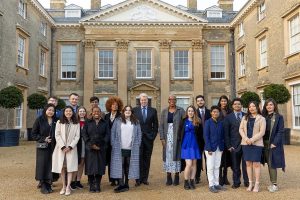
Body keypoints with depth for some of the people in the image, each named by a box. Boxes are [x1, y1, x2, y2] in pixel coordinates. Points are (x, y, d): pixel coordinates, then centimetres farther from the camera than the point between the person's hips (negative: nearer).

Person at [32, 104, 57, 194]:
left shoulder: (56, 121, 6)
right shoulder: (39, 120, -2)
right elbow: (34, 134, -2)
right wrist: (43, 139, -13)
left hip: (53, 147, 3)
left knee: (50, 165, 3)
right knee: (42, 165, -1)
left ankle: (48, 184, 15)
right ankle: (43, 186, 10)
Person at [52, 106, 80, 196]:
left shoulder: (76, 124, 5)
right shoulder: (59, 122, 6)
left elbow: (77, 136, 0)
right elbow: (57, 135, -1)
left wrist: (70, 146, -10)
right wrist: (62, 146, -11)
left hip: (71, 148, 0)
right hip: (61, 148, 1)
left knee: (70, 167, -3)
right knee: (62, 167, 3)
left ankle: (68, 187, 2)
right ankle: (63, 186, 13)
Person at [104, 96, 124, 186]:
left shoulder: (120, 116, -3)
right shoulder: (106, 116, 10)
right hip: (109, 141, 4)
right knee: (110, 160, 7)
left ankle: (118, 179, 8)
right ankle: (112, 179, 17)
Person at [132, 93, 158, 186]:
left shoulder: (153, 110, 7)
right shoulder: (135, 110, 4)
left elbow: (155, 125, 8)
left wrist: (153, 135, -1)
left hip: (149, 138, 2)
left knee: (147, 159, 6)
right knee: (138, 158, -2)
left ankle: (145, 178, 15)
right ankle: (138, 179, 6)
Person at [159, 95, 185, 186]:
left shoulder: (181, 111, 2)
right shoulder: (164, 111, 9)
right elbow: (161, 125, 7)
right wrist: (162, 138, -2)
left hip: (177, 137, -2)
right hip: (167, 138, 2)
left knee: (176, 155, 2)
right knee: (167, 155, 3)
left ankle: (176, 178, 13)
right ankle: (168, 178, 13)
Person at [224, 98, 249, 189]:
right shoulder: (228, 117, 3)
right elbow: (226, 133, 0)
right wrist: (228, 145, -5)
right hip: (234, 145, -1)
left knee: (246, 164, 6)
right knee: (235, 165, 7)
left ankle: (247, 182, 20)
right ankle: (236, 182, 19)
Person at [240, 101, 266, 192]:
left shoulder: (261, 118, 0)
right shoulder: (245, 117, 11)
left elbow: (262, 132, -7)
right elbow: (241, 129, 6)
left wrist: (252, 139, -15)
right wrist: (246, 139, -9)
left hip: (256, 143, -3)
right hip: (245, 143, 4)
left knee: (256, 164, 0)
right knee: (248, 163, 7)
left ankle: (257, 184, 9)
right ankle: (250, 183, 16)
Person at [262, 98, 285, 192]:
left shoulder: (279, 117, -4)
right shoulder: (264, 117, 9)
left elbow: (280, 131, -9)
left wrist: (274, 143, -16)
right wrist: (263, 142, -1)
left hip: (274, 144, -5)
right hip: (265, 143, 5)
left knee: (272, 164, -3)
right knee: (269, 164, 10)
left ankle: (274, 184, 6)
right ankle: (272, 183, 19)